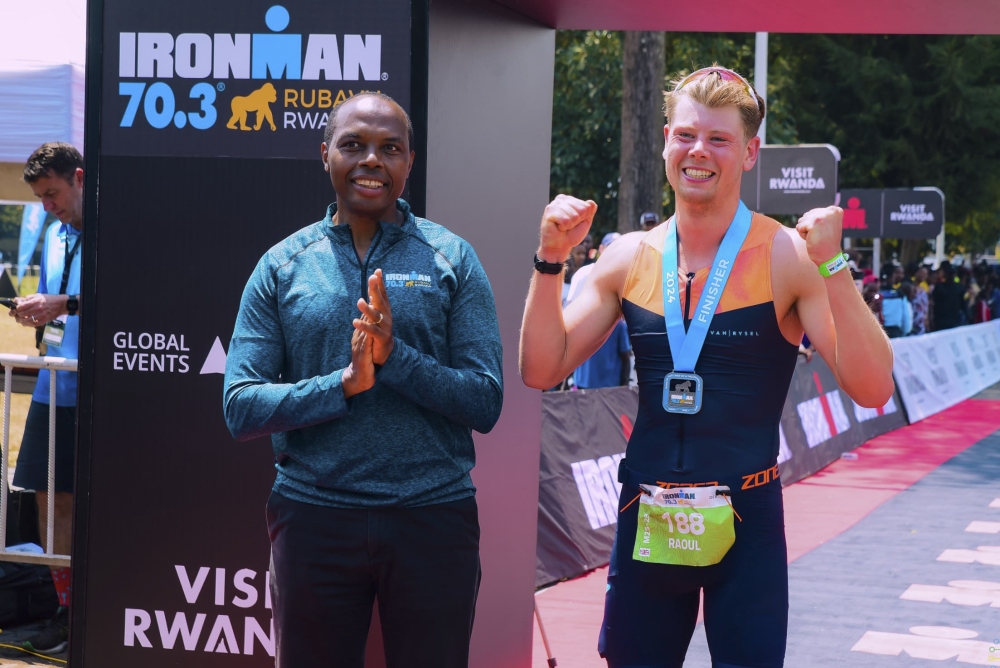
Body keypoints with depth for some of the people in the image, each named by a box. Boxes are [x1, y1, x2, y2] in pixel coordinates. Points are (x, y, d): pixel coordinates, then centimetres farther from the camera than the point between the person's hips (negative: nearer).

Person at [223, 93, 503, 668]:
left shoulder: (451, 259, 2)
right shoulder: (282, 265, 4)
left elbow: (486, 403, -4)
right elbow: (241, 408, -3)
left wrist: (394, 356, -18)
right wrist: (344, 383, -18)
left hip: (433, 516, 0)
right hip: (316, 516, 1)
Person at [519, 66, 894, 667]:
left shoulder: (786, 256, -9)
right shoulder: (630, 258, 3)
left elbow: (872, 389, -16)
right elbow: (543, 369, 3)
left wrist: (832, 267, -26)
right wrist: (551, 260, -8)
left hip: (747, 523, -3)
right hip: (646, 520, 4)